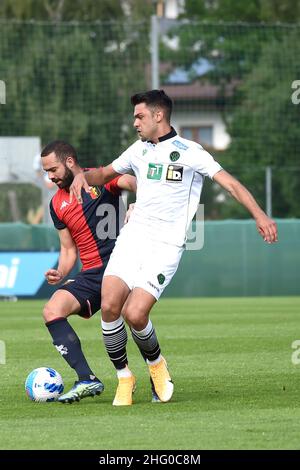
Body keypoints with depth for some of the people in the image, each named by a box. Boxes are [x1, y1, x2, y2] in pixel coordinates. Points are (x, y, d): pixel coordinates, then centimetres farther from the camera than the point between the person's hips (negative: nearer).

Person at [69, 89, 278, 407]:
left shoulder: (189, 152, -2)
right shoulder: (139, 150, 15)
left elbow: (230, 183, -7)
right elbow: (106, 174, 31)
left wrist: (259, 216, -19)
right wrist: (84, 176, 9)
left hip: (166, 246, -5)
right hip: (132, 237, 5)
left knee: (135, 315, -19)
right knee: (109, 306, -15)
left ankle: (156, 364, 12)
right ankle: (124, 378, 3)